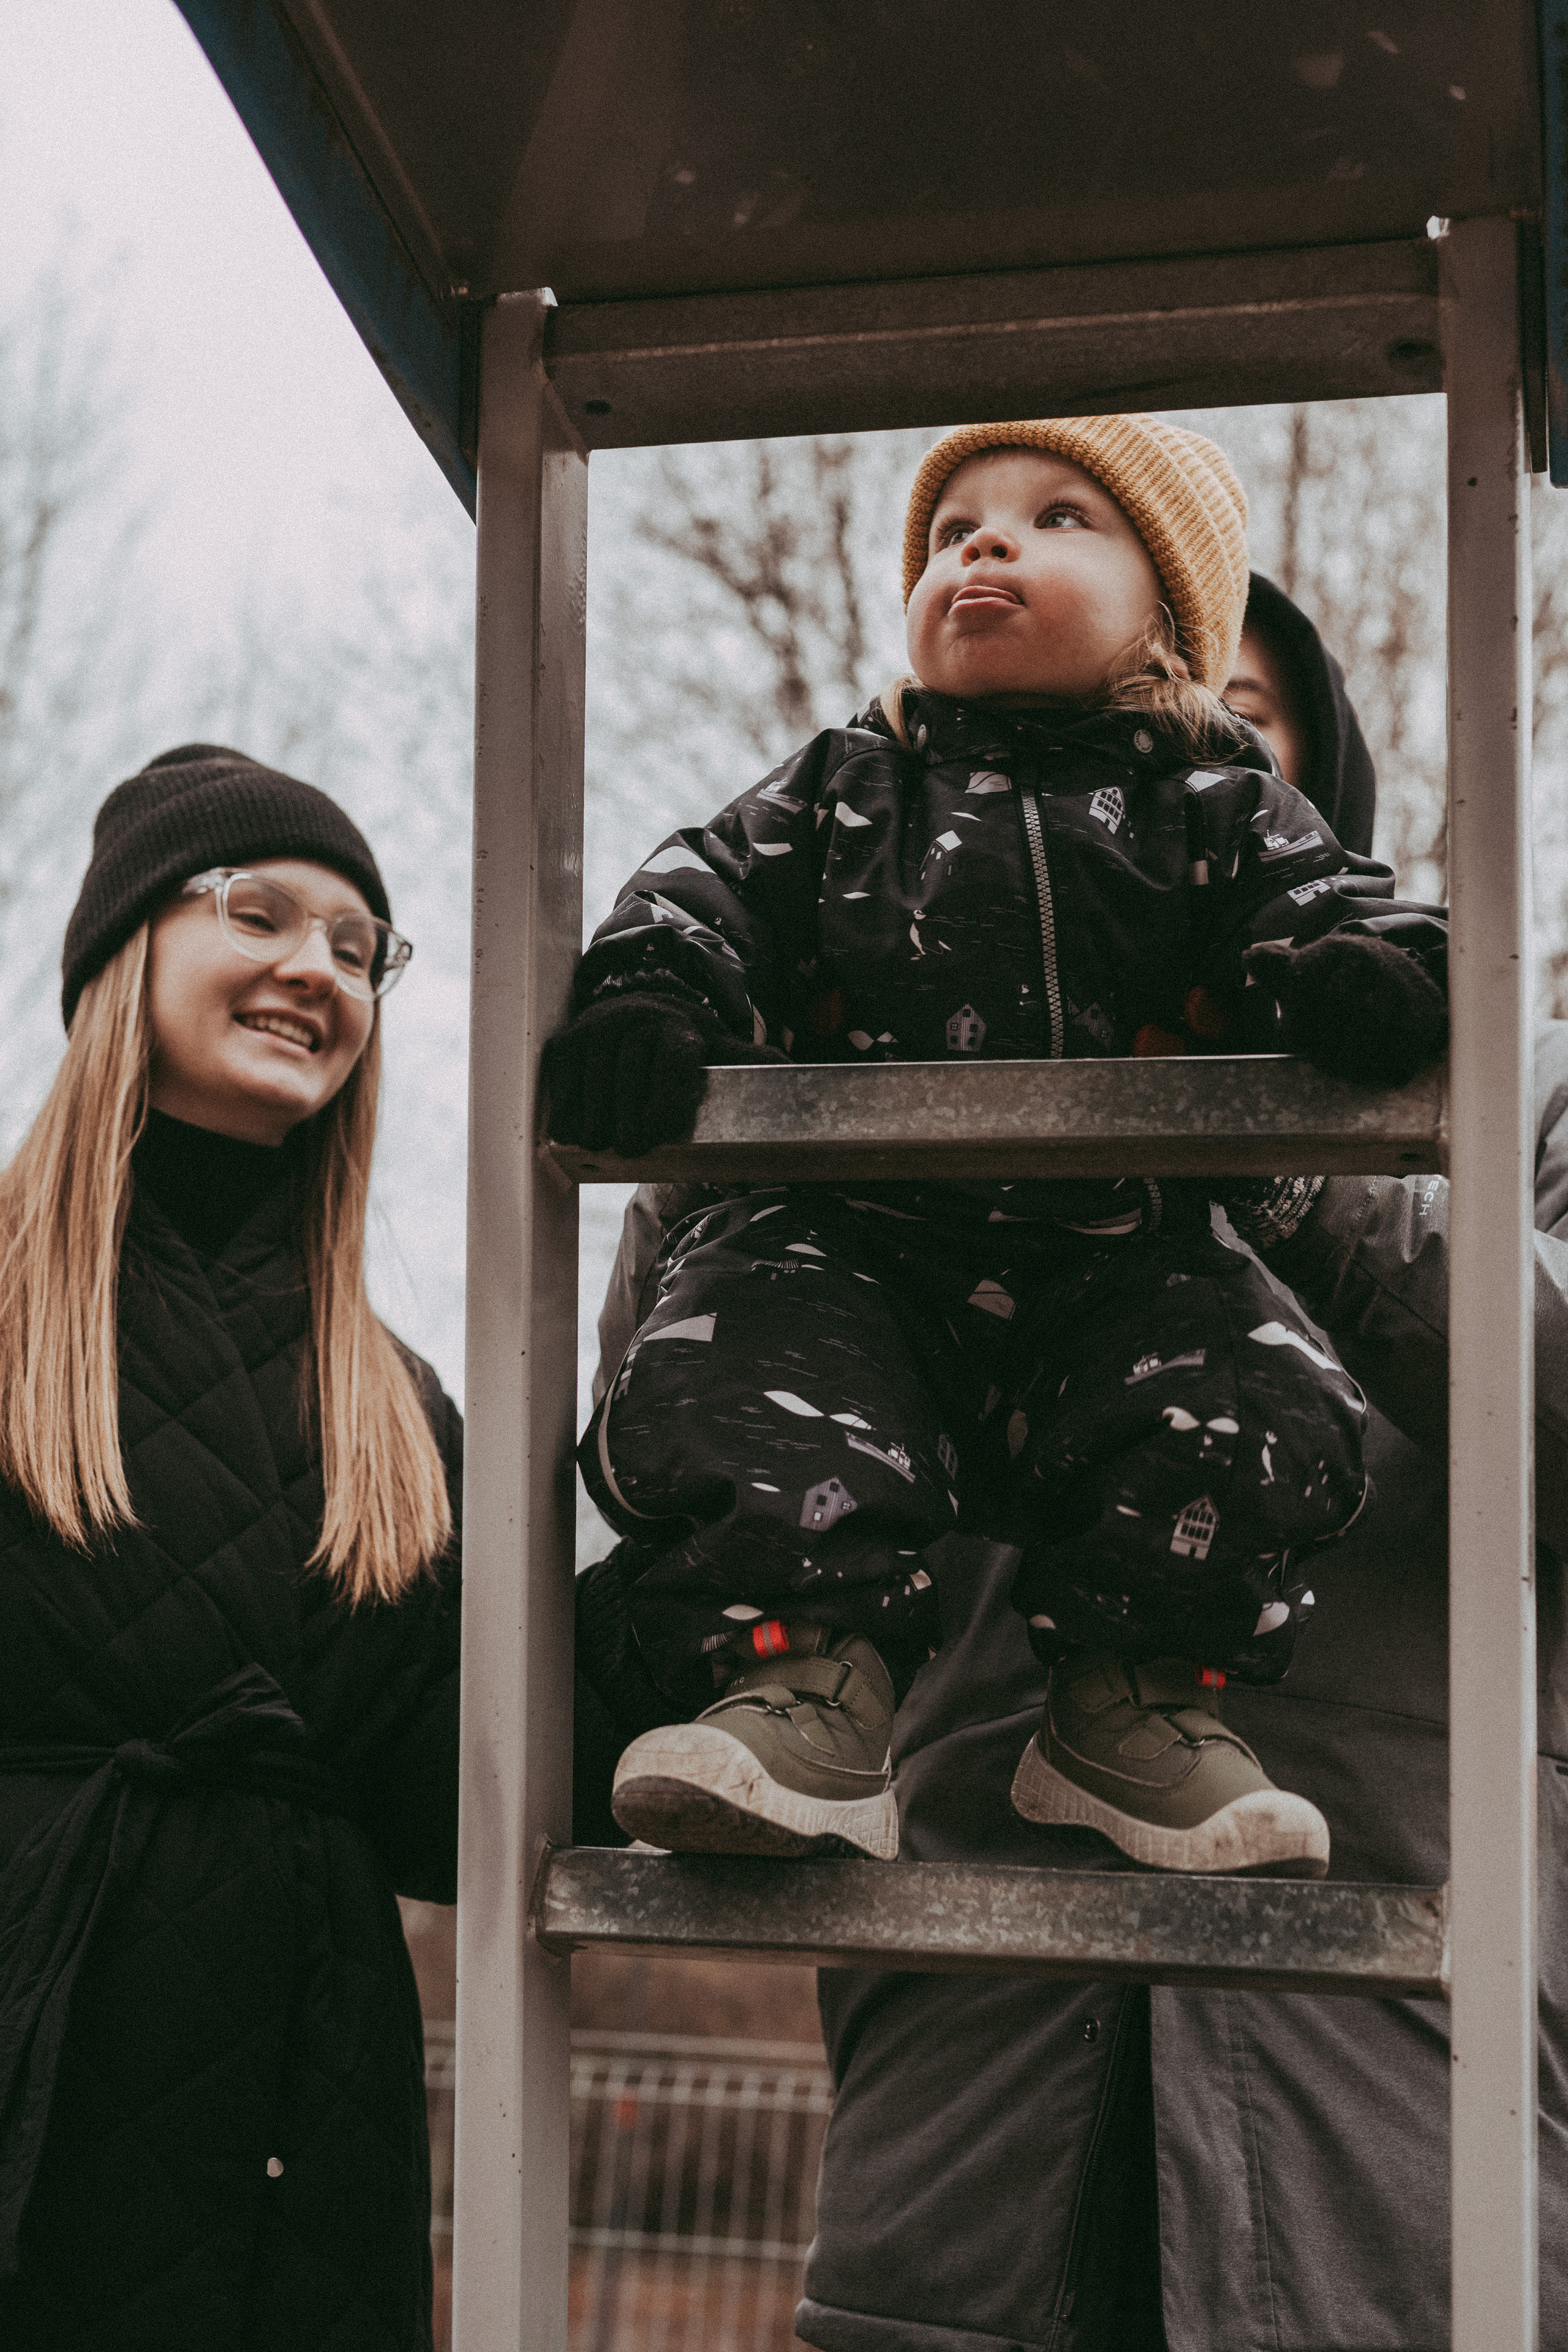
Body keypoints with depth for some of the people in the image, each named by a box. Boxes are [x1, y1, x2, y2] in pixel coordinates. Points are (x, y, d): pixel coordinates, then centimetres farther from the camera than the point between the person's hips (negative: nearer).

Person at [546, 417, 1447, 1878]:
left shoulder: (1217, 806, 13)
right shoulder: (841, 789, 16)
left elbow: (1324, 904, 5)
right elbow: (708, 891, 10)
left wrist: (1358, 970, -20)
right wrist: (644, 1002, -12)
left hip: (1125, 1262, 0)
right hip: (848, 1235, 0)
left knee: (1259, 1421, -22)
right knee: (724, 1398, -27)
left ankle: (1131, 1712, -6)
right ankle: (808, 1699, -25)